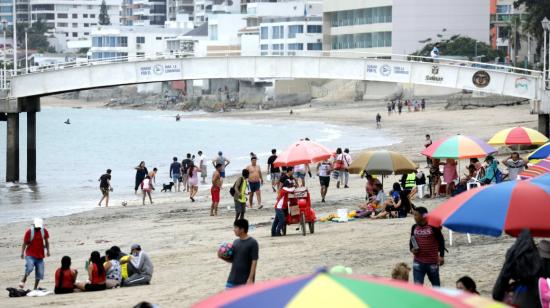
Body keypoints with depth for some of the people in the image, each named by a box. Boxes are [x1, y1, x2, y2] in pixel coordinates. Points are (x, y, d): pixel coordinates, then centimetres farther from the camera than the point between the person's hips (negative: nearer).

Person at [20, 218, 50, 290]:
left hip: (40, 256, 4)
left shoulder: (44, 231, 2)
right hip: (30, 255, -4)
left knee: (40, 273, 0)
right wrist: (22, 253, -13)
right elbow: (24, 243, -3)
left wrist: (48, 250, 0)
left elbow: (46, 241, 13)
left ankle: (35, 288, 11)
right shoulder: (29, 232, -7)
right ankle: (23, 281, -7)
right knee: (29, 267, -27)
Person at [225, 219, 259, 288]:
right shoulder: (235, 242, 8)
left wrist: (250, 279, -18)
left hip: (245, 281, -6)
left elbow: (254, 262, -13)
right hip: (233, 280, 6)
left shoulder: (252, 243, -11)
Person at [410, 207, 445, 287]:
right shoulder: (414, 227, 4)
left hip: (432, 262, -3)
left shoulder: (433, 227, -11)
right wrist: (412, 249, -3)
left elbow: (441, 241, -6)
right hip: (418, 262, 3)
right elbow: (411, 241, 18)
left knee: (436, 284, 14)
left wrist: (441, 256, -12)